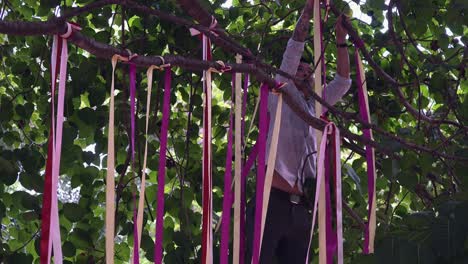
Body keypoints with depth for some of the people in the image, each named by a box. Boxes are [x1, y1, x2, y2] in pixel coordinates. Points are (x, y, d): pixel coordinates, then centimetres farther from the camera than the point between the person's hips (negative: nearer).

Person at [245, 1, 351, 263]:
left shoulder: (317, 106, 24)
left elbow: (343, 81, 19)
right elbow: (292, 52, 2)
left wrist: (341, 39, 12)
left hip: (301, 207, 6)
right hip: (273, 201, -6)